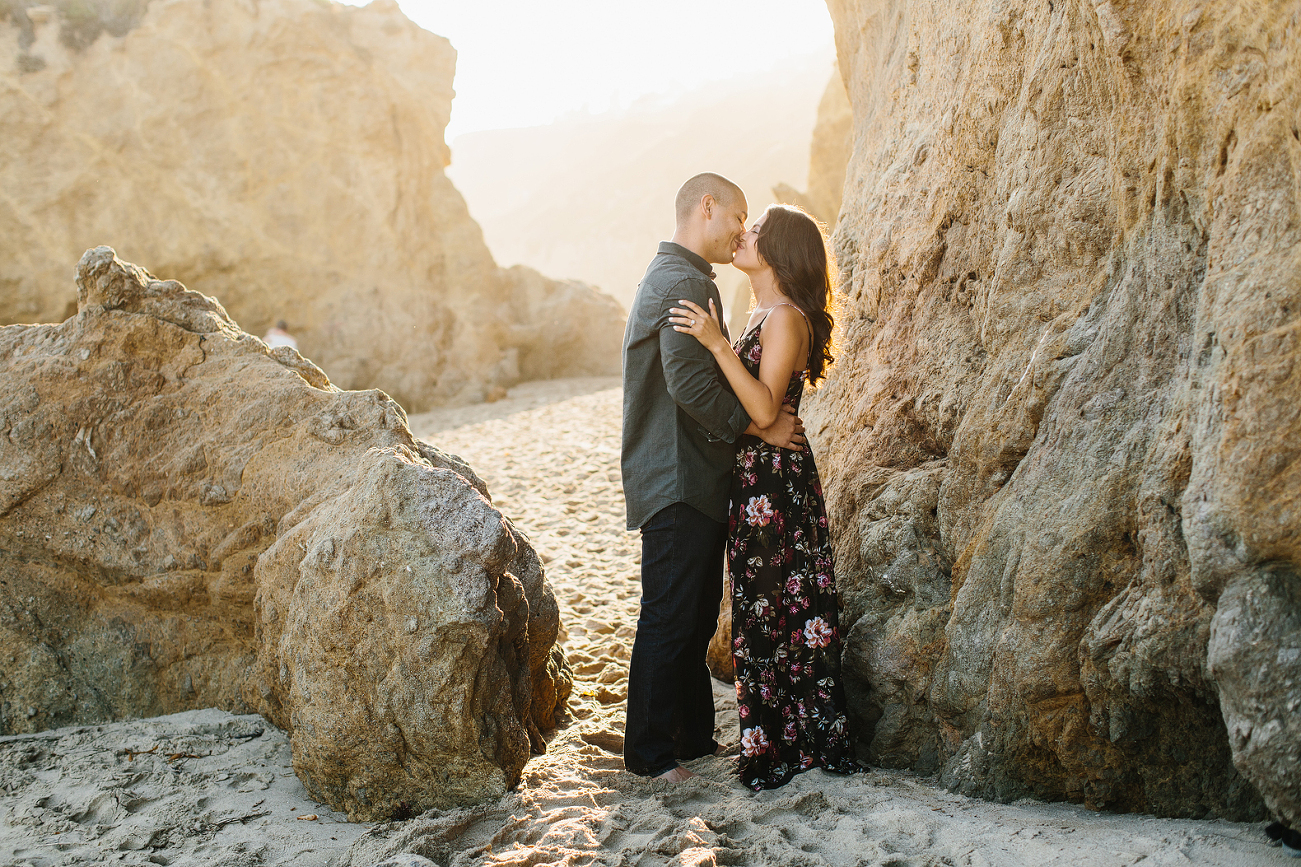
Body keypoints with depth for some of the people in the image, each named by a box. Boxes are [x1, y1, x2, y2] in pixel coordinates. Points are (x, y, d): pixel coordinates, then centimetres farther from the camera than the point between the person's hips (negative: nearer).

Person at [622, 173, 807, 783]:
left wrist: (761, 414, 14)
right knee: (668, 620, -3)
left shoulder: (672, 277, 21)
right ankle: (649, 752, 7)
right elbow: (690, 384, -24)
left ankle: (694, 737, 26)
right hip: (677, 483, -11)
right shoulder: (683, 283, -15)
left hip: (692, 482, 11)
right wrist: (759, 425, -14)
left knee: (695, 618, 16)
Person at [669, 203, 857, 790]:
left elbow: (764, 409, -23)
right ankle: (793, 740, 23)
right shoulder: (765, 317, 15)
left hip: (775, 482, -10)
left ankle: (782, 749, 8)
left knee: (772, 613, -2)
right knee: (764, 608, 14)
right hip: (757, 476, 10)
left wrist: (716, 344, -26)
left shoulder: (785, 319, -14)